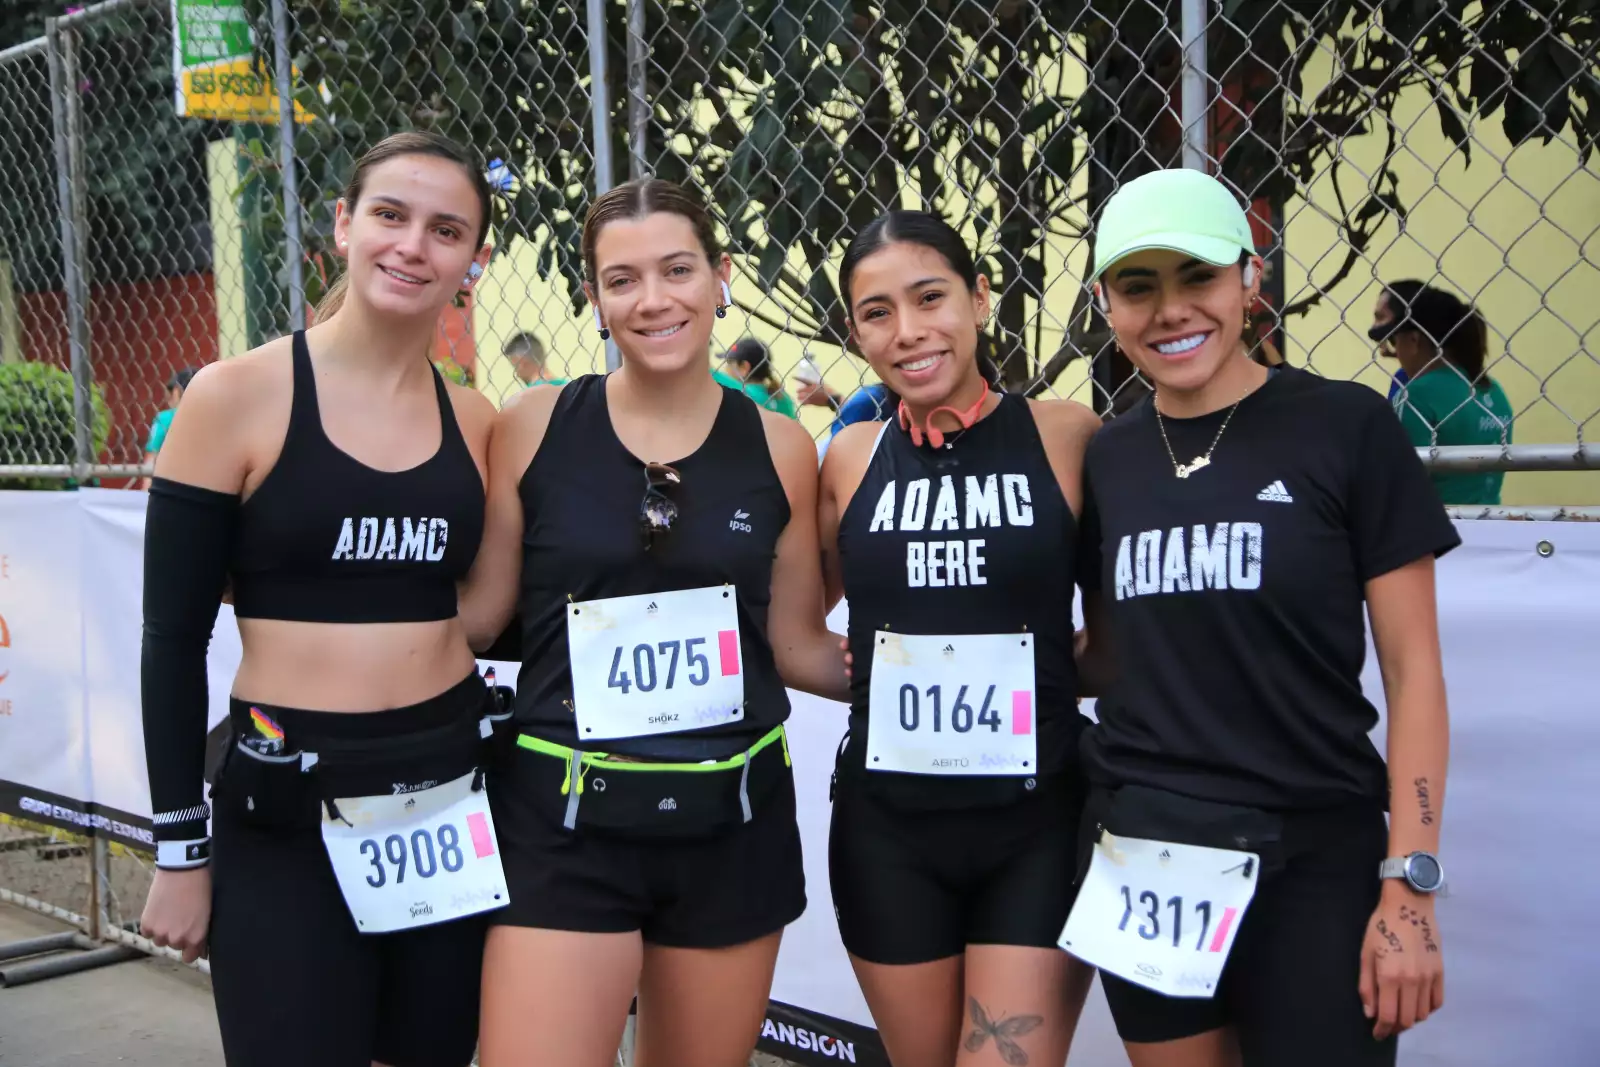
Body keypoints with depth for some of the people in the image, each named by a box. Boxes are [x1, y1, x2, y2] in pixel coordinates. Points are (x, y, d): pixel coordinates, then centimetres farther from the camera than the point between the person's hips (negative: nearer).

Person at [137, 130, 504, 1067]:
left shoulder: (477, 423, 5)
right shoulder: (237, 398, -7)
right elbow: (173, 638, -5)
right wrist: (181, 849, -5)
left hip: (454, 808, 4)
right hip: (284, 822, -4)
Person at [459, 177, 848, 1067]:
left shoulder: (780, 446, 0)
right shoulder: (534, 429, -4)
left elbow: (795, 644, 7)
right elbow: (477, 615, 1)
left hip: (732, 822, 2)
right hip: (564, 821, -2)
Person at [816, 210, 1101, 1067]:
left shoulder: (1067, 437, -6)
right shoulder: (852, 457, 1)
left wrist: (1063, 659, -11)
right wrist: (850, 664, -3)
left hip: (1039, 821, -2)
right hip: (887, 825, 3)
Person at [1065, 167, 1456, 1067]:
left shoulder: (1344, 427, -6)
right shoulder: (1107, 460, 5)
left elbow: (1413, 667, -6)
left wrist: (1409, 885, -11)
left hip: (1315, 862, -3)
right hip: (1139, 857, 4)